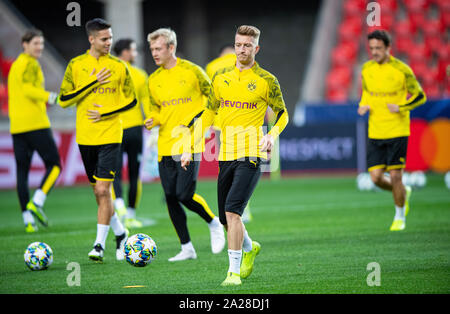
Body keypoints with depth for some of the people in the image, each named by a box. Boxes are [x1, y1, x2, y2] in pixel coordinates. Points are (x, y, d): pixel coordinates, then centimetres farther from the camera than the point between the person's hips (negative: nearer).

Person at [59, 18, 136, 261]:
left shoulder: (119, 66, 1)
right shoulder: (76, 65, 1)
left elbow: (131, 100, 8)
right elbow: (64, 100, -3)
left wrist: (106, 113, -7)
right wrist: (93, 83, -11)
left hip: (110, 135, -2)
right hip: (85, 136, 2)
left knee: (103, 190, -12)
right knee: (99, 191, 10)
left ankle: (99, 245, -8)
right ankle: (120, 233, 30)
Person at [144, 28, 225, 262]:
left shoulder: (191, 71, -3)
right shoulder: (154, 79, 10)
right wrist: (153, 120, -2)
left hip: (189, 144, -5)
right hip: (165, 146, 5)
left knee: (185, 194, -15)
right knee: (171, 198, 3)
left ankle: (214, 223, 13)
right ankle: (186, 248, 14)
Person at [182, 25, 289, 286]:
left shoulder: (266, 81, -2)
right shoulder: (222, 77, 10)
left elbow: (282, 114, 8)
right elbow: (209, 114, 19)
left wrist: (272, 135, -12)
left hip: (250, 155, -5)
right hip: (226, 155, 5)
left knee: (232, 211, -18)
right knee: (226, 218, 10)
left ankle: (234, 272, -13)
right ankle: (250, 248, 41)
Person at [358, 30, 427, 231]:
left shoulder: (401, 70, -9)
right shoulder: (366, 69, 6)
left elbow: (420, 96, -1)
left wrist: (401, 107, -17)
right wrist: (363, 106, 2)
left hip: (397, 131, -4)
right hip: (375, 132, 4)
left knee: (395, 176, -6)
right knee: (376, 177, -2)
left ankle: (400, 216, 16)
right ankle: (404, 193, 29)